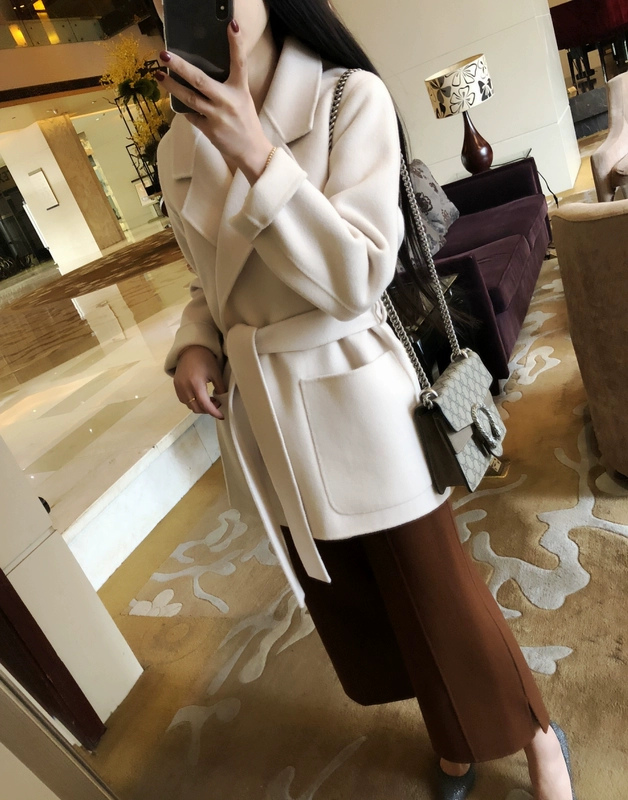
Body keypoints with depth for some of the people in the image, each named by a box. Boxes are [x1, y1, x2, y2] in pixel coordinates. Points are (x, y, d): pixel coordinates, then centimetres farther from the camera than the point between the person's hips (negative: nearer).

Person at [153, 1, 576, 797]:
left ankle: (532, 733, 45)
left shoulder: (351, 98, -10)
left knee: (436, 594, 10)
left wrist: (256, 156, -26)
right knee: (351, 604, 21)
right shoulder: (179, 147, 6)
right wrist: (195, 343, -5)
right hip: (261, 412, 6)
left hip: (352, 399, -5)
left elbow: (359, 280, -19)